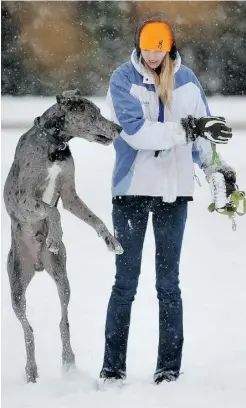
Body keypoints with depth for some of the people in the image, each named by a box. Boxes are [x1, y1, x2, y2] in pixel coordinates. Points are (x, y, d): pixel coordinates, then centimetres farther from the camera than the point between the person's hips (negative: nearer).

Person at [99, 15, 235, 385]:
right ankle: (113, 366, 8)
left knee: (168, 283, 6)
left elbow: (202, 128, 14)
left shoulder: (186, 79, 4)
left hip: (174, 191, 2)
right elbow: (137, 130, -20)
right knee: (125, 282, 3)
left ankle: (170, 366, 9)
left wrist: (214, 166, 4)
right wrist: (186, 130, -27)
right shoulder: (123, 80, -7)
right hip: (131, 189, -2)